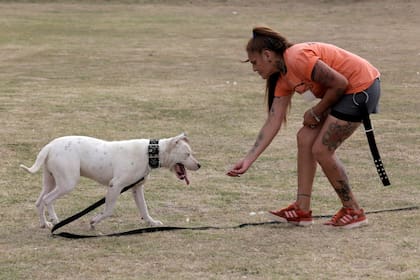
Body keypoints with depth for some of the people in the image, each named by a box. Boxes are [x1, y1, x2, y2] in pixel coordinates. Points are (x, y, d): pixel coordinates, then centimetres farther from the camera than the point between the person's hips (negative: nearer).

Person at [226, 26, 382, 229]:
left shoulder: (297, 58, -21)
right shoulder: (283, 78, 9)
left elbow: (340, 83, -21)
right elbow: (273, 121, 9)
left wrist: (317, 112, -7)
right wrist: (248, 160, 6)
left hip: (362, 87, -10)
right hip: (347, 90, 10)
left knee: (321, 150, -6)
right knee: (305, 139, 8)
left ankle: (353, 212, 7)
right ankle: (302, 210, 12)